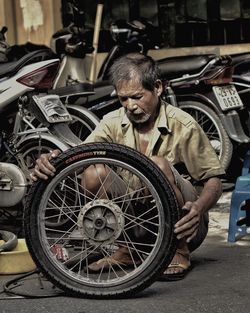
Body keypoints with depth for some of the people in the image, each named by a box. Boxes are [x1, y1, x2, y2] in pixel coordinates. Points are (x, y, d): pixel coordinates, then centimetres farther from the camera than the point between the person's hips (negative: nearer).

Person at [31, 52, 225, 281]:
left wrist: (198, 207, -28)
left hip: (180, 227, -3)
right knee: (94, 173, -19)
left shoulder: (183, 125, -9)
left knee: (158, 166, -30)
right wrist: (51, 160, -36)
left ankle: (179, 251, -11)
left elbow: (214, 179, -7)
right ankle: (126, 248, 0)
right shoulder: (113, 122, 0)